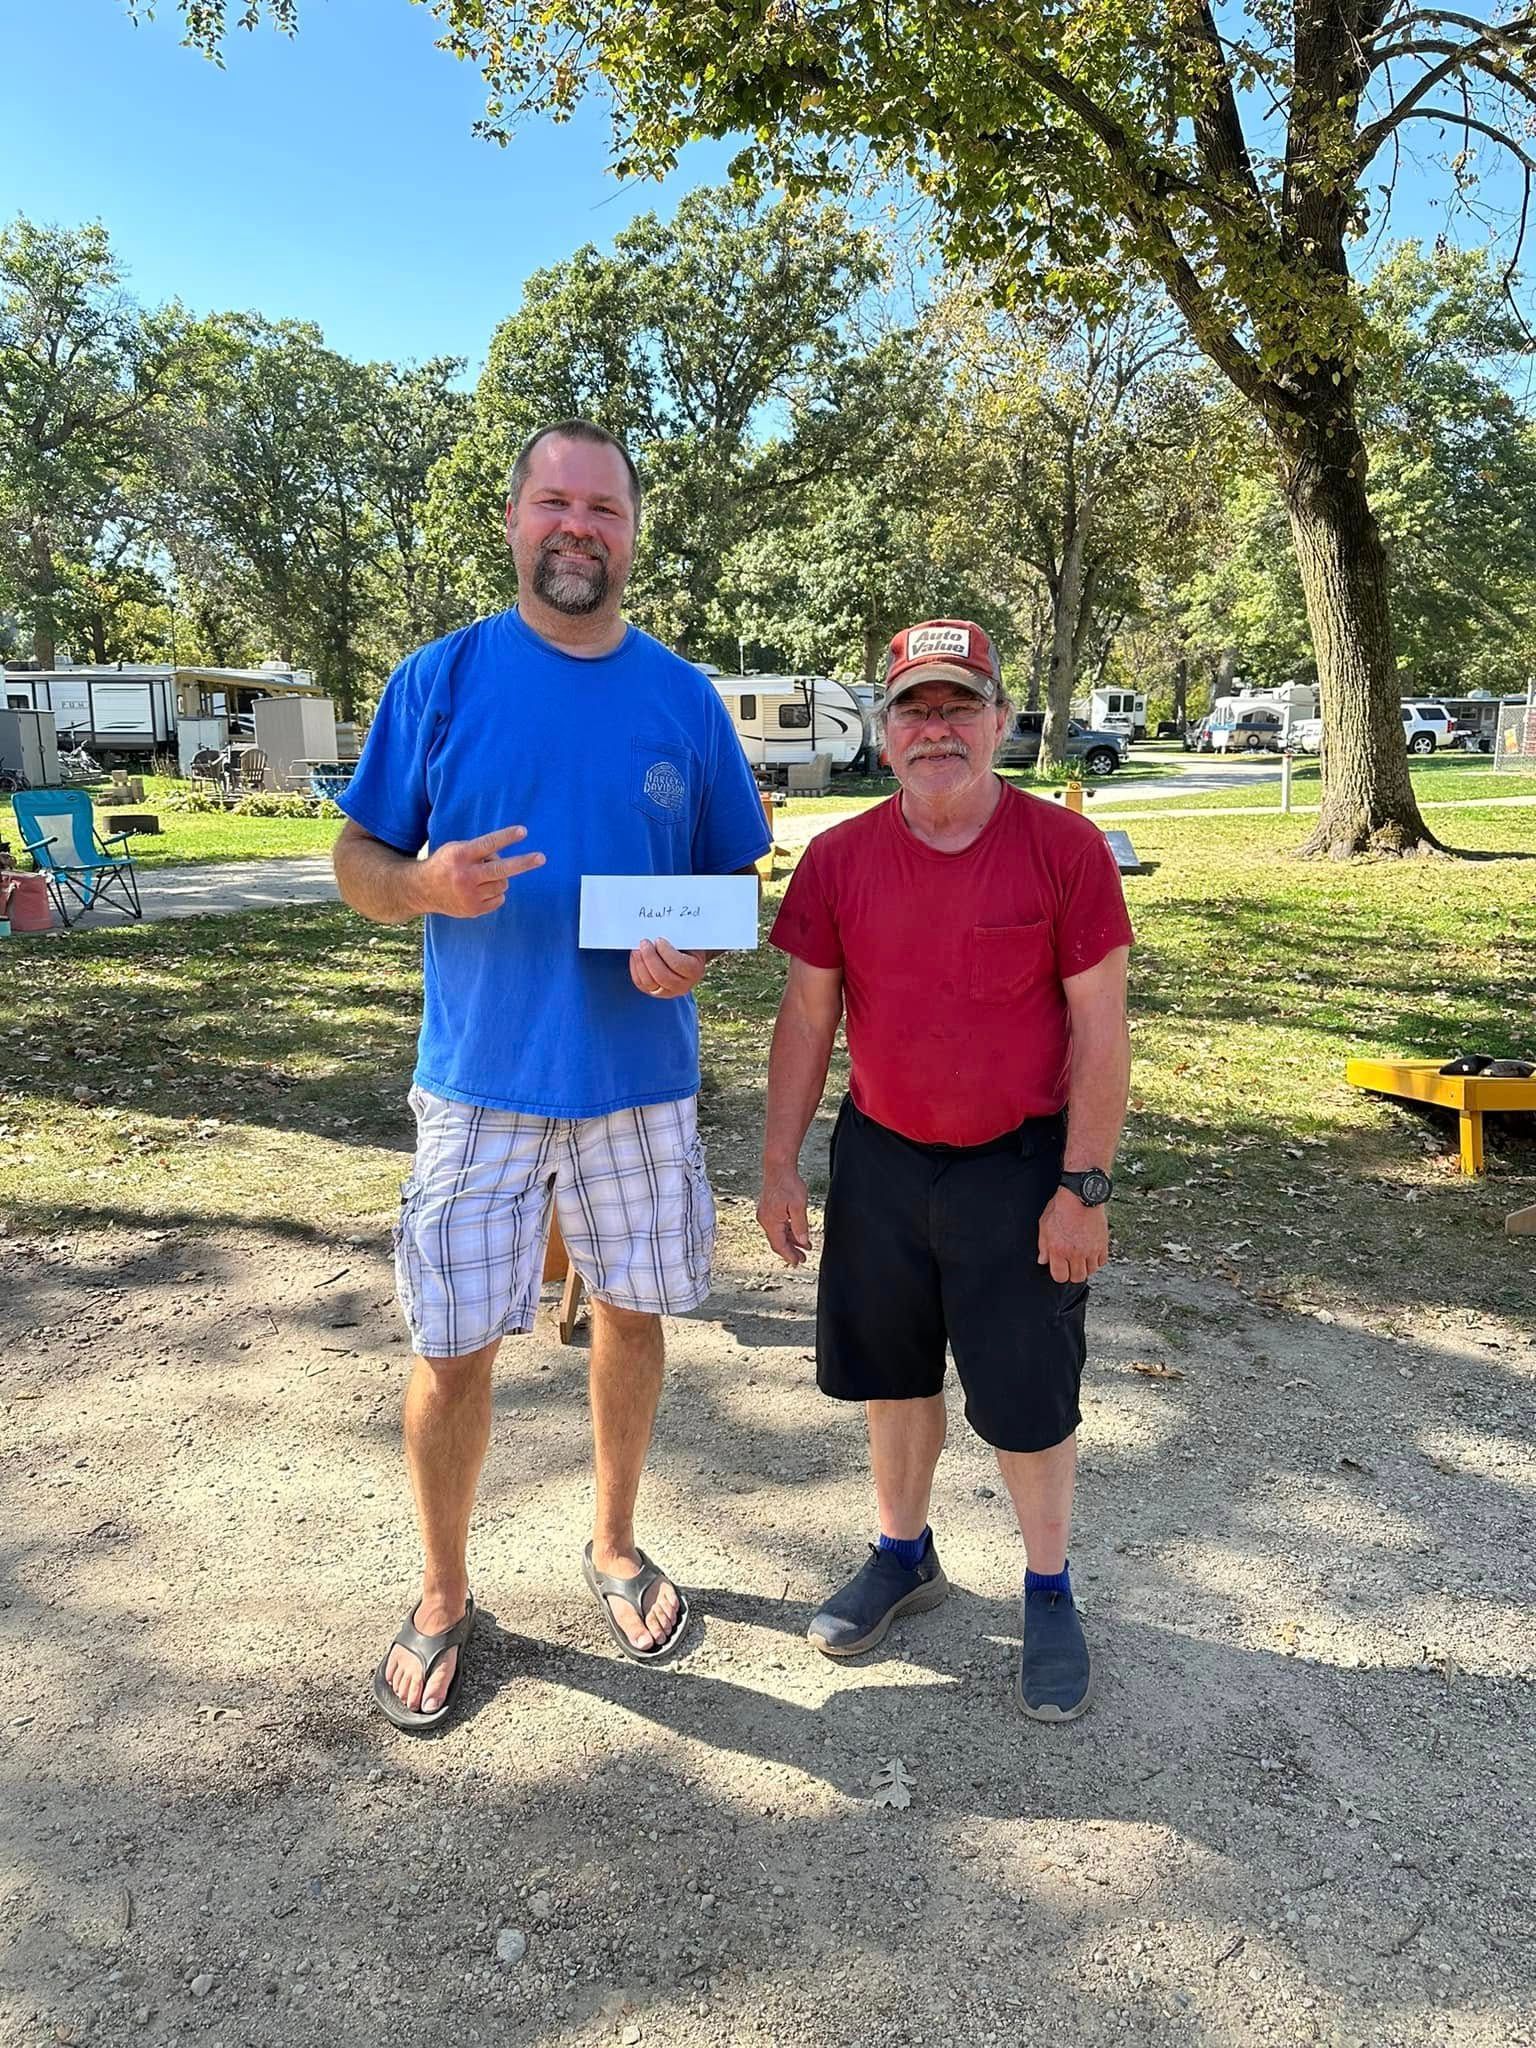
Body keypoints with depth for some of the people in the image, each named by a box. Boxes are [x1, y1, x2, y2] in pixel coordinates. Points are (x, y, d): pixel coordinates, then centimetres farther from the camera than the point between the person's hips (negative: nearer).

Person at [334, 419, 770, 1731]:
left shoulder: (685, 698, 3)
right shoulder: (440, 678, -1)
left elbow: (735, 875, 8)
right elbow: (357, 864, 2)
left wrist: (693, 950, -14)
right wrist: (430, 886, -21)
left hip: (642, 1075, 2)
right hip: (482, 1077, -1)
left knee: (632, 1313, 14)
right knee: (454, 1346, 4)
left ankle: (616, 1548, 38)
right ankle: (443, 1599, 28)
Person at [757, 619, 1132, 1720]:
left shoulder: (1064, 847, -11)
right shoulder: (840, 857, -3)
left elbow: (1101, 1031, -9)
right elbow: (807, 1019, 3)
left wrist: (1084, 1187, -11)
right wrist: (780, 1164, 2)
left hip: (1021, 1167, -3)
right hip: (879, 1160, 3)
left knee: (1029, 1397, 8)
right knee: (894, 1374, 17)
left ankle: (1049, 1589, 33)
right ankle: (905, 1555, 41)